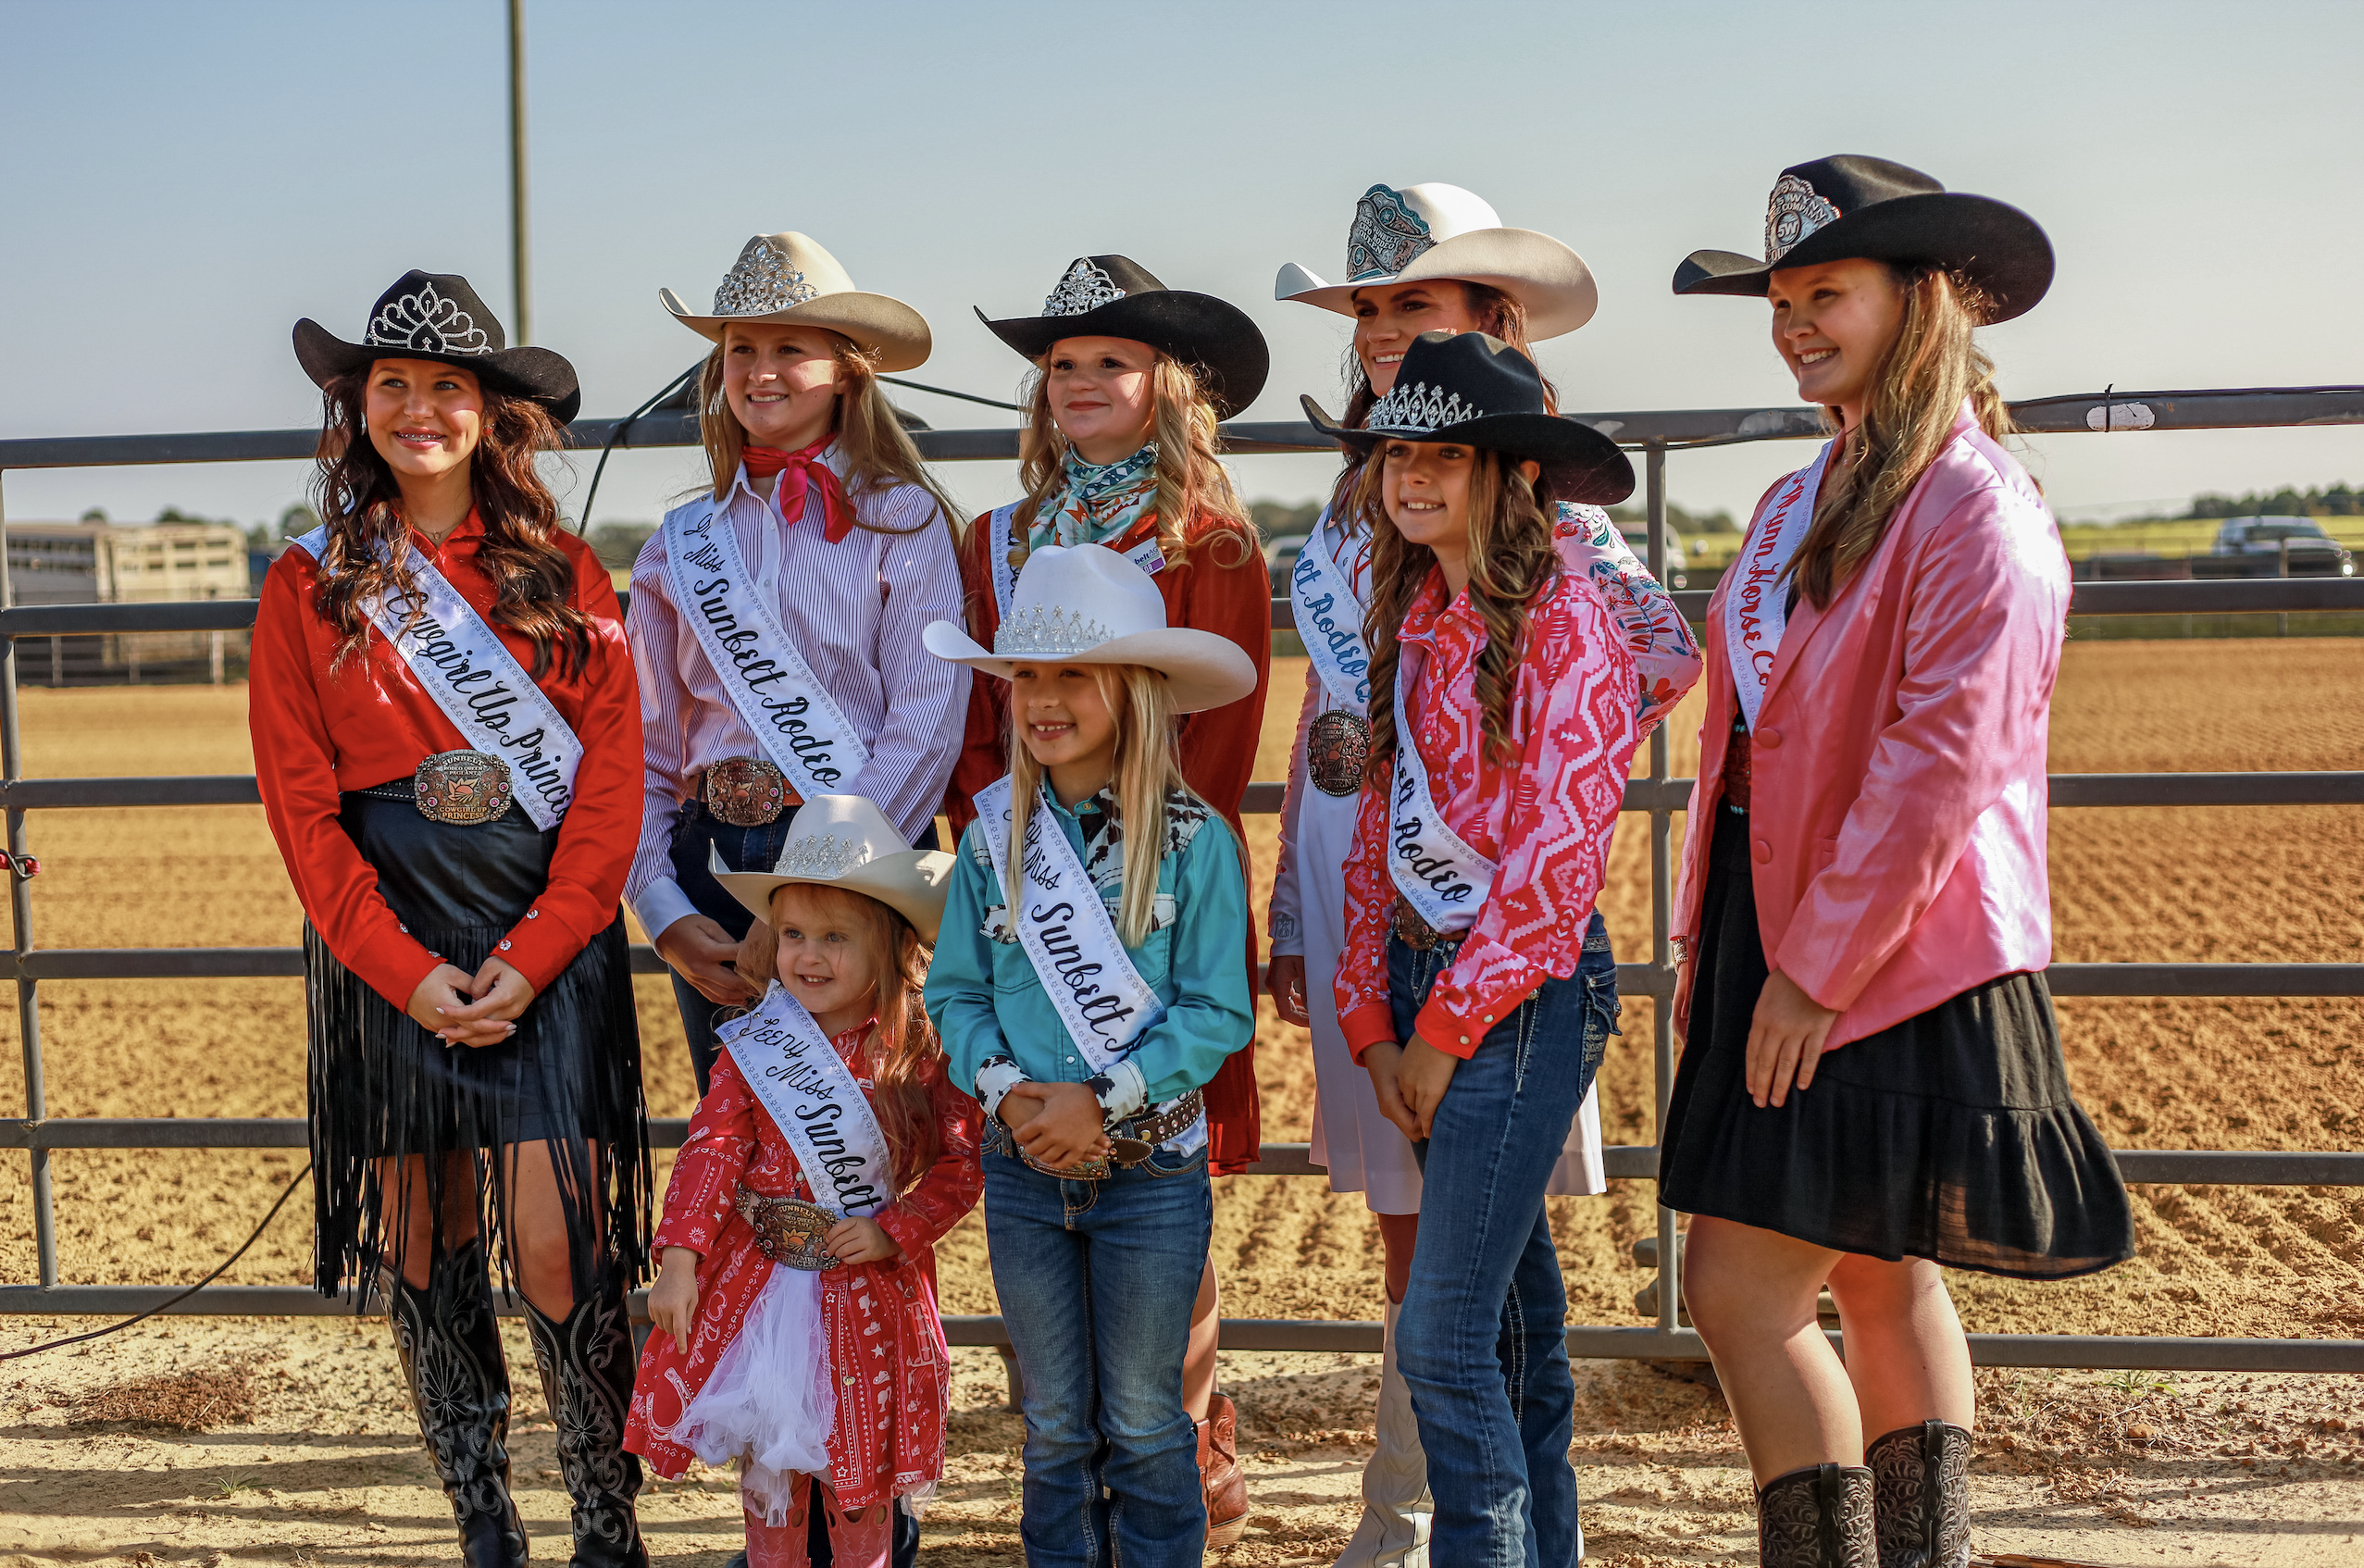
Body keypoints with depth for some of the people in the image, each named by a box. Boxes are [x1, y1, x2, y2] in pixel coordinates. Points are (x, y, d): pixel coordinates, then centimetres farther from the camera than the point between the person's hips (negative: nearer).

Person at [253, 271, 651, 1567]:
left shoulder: (560, 574, 5)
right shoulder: (309, 586, 6)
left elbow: (612, 779, -1)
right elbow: (300, 804, 1)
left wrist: (533, 958, -11)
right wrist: (406, 970, -9)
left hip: (550, 940, -1)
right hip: (385, 953, 2)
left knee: (555, 1249, -7)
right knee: (423, 1250, 7)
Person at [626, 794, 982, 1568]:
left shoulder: (922, 1051, -8)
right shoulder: (751, 1046, -3)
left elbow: (962, 1163, -5)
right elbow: (713, 1150, -7)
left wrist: (894, 1232, -16)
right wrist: (680, 1258, -15)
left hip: (870, 1286, -2)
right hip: (757, 1285, 2)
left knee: (860, 1476, 11)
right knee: (767, 1463, 15)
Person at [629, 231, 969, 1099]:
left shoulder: (901, 519, 0)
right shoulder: (681, 544, 11)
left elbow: (927, 723, -9)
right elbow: (646, 748, 10)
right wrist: (665, 913, -3)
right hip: (708, 865, 3)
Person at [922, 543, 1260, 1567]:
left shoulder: (1193, 841, -11)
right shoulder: (996, 836, 0)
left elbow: (1218, 1013, -13)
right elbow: (956, 993, 2)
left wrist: (1101, 1099, -21)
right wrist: (1008, 1091, -15)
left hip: (1151, 1170, -3)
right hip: (1023, 1172, 3)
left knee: (1144, 1424, 12)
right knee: (1054, 1427, 16)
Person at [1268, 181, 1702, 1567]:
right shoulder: (1358, 497, 15)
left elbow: (1665, 650, -12)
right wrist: (1292, 917, 15)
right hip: (1355, 871, 7)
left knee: (1459, 1232, -3)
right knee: (1413, 1230, 11)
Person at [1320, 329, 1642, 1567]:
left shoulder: (1564, 621, -11)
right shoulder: (1409, 624, 11)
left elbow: (1560, 855, -15)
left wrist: (1446, 1028, -11)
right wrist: (1373, 1023, 5)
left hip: (1523, 996, -7)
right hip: (1417, 987, 7)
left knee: (1443, 1335, -8)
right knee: (1515, 1316, 16)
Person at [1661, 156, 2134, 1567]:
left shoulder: (1975, 505, -14)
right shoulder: (1809, 500, 13)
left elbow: (1941, 760, -21)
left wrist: (1820, 966, -20)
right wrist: (1709, 938, 12)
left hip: (1894, 958, -9)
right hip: (1785, 935, 9)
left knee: (1742, 1292, -9)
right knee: (1881, 1283, 16)